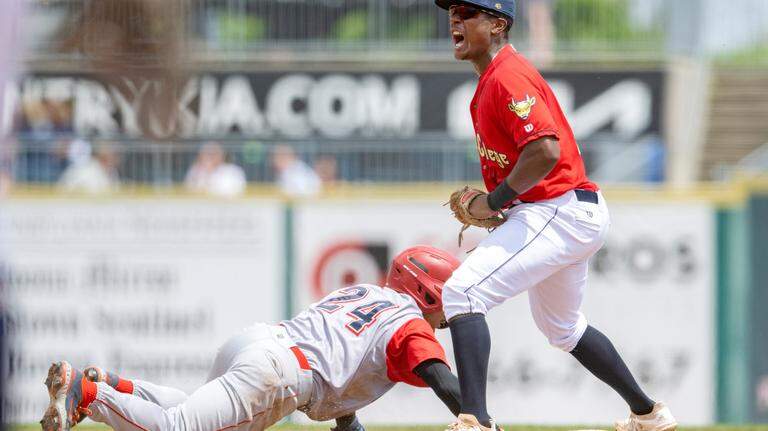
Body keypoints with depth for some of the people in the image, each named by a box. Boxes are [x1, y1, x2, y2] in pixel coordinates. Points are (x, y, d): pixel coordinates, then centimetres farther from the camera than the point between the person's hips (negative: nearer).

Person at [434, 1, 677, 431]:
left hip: (561, 213, -11)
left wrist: (494, 202, -18)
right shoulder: (492, 78, 17)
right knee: (561, 326, 29)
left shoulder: (508, 77, -16)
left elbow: (545, 152, -28)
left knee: (461, 292, -22)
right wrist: (492, 203, 12)